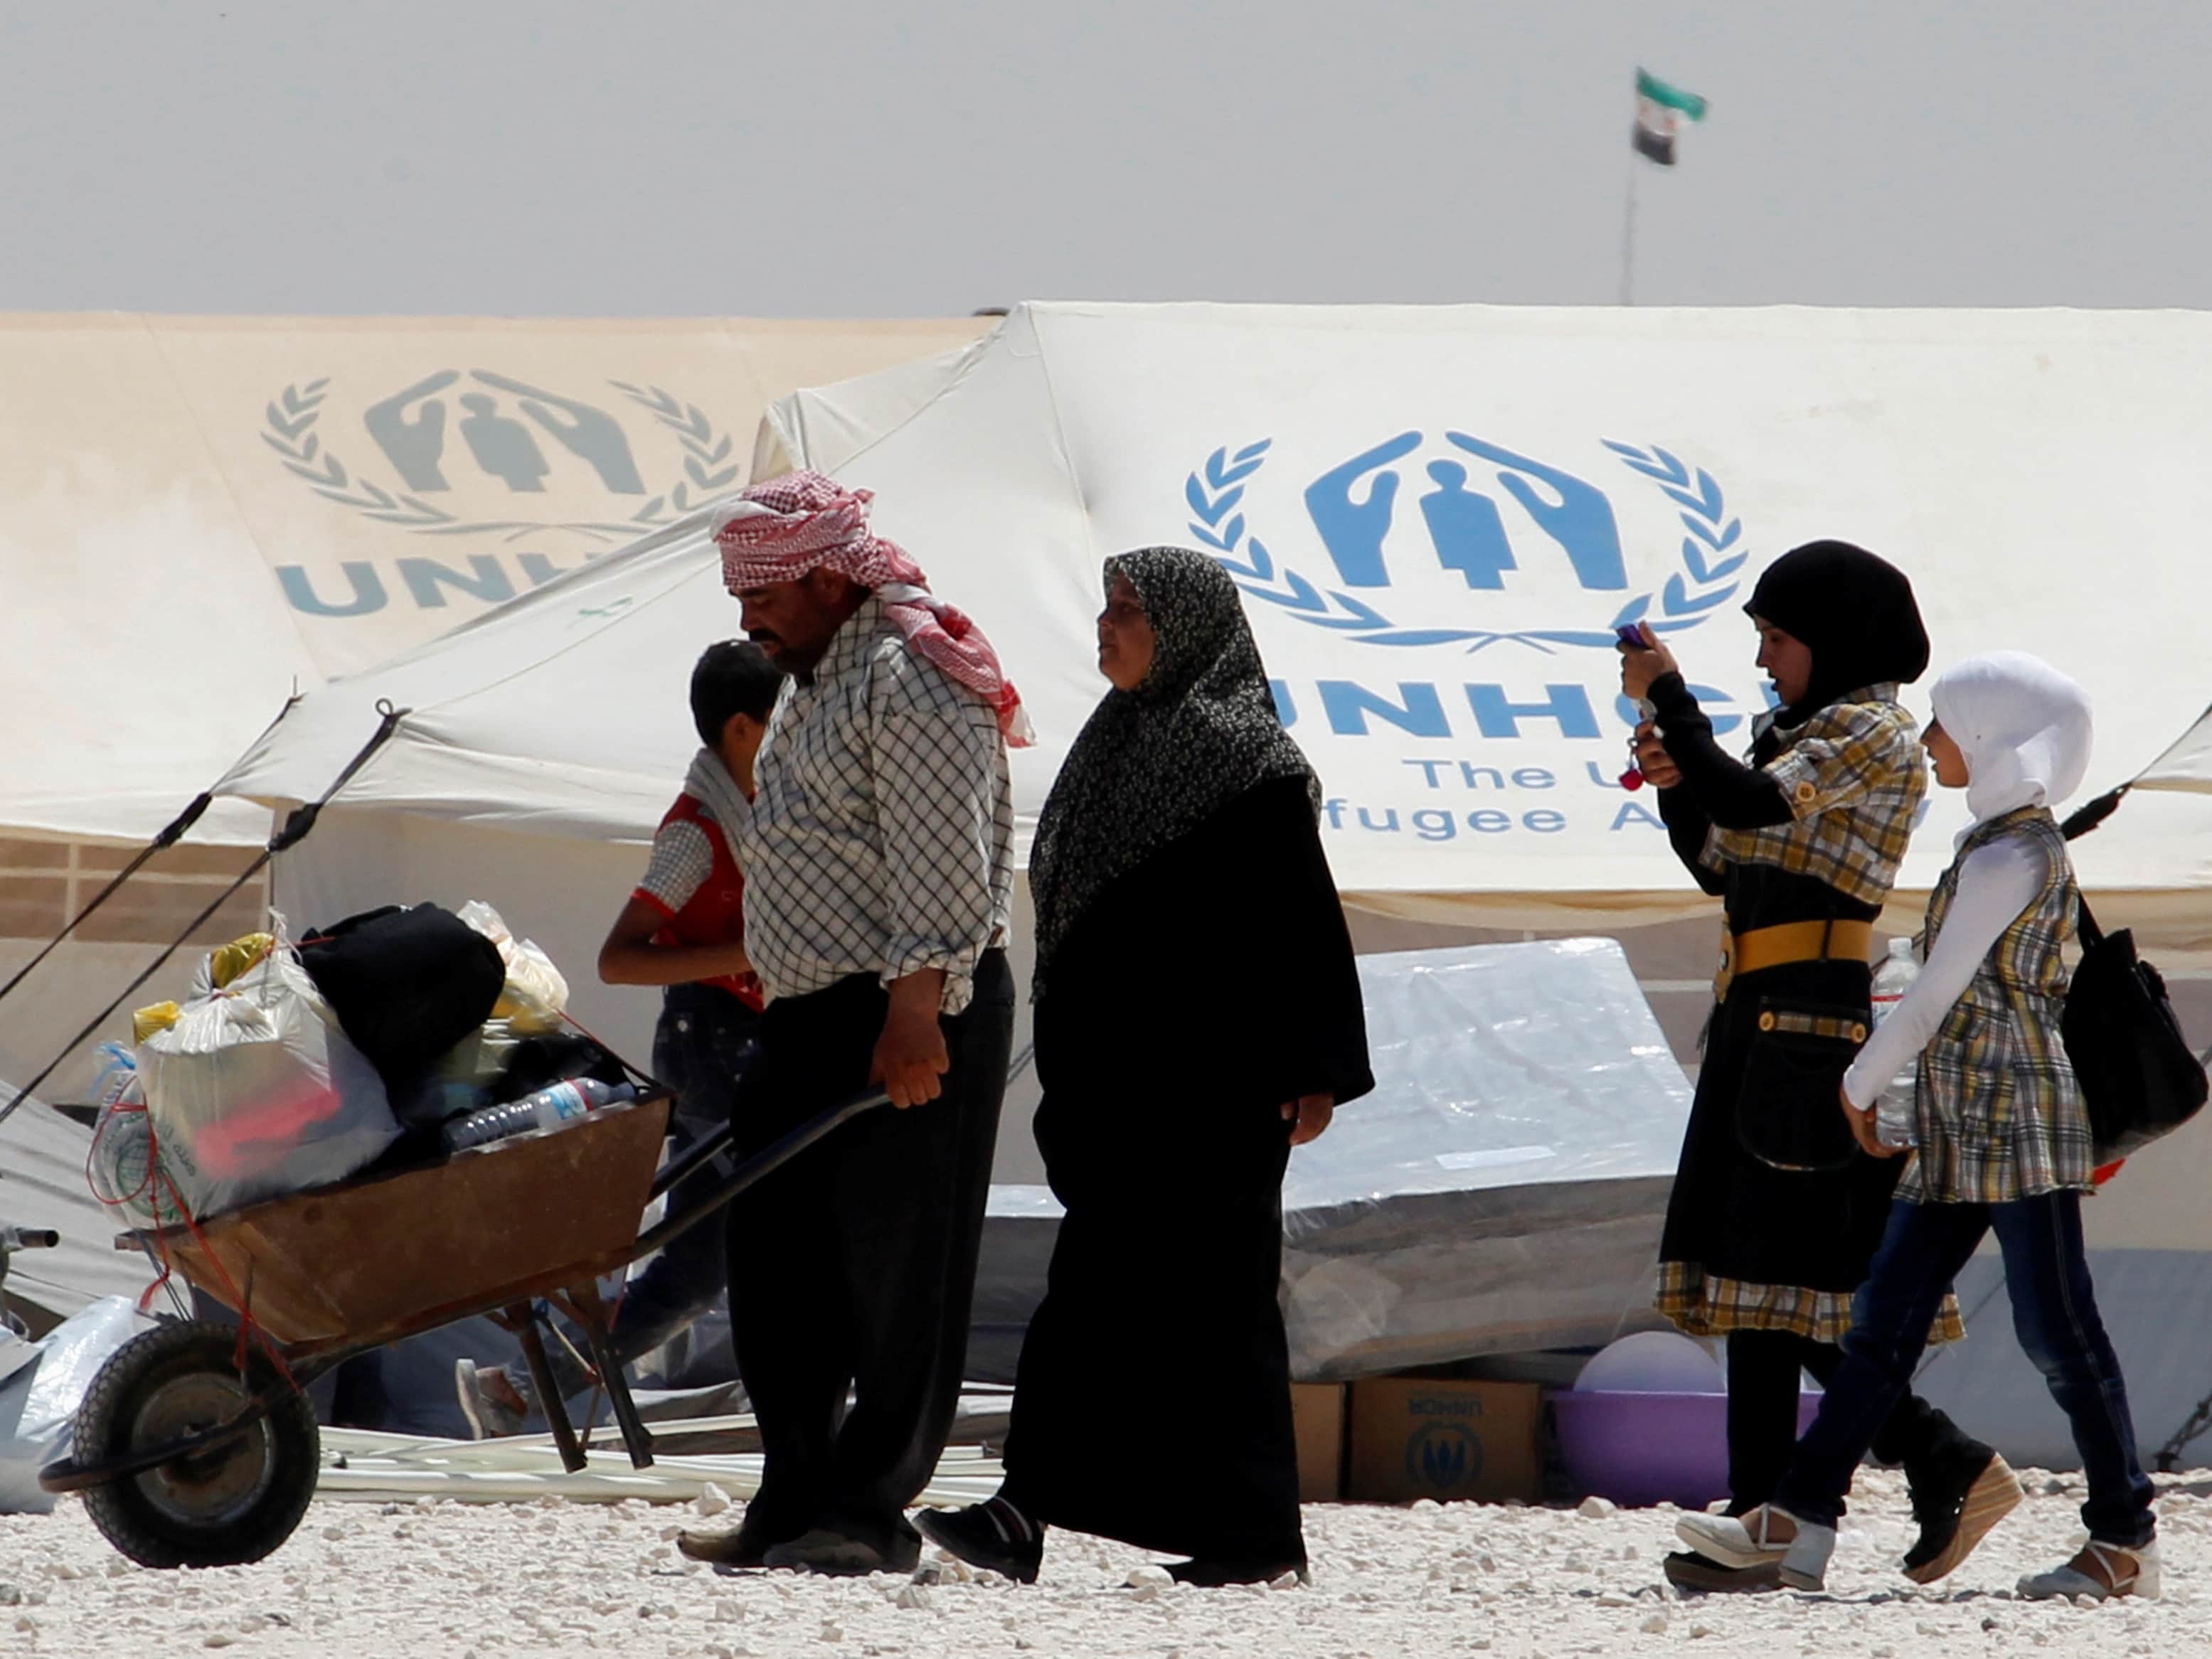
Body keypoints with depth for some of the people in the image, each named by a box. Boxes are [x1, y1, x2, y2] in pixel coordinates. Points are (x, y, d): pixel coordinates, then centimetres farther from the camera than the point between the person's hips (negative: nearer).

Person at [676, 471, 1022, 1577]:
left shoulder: (911, 678, -12)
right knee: (776, 1261, 9)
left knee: (894, 1267, -5)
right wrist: (785, 1012, 23)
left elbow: (940, 868, -19)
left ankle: (869, 1512, -3)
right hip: (811, 1018, 10)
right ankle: (794, 1504, 13)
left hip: (911, 1021, -10)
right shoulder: (814, 677, 20)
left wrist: (915, 1015, -23)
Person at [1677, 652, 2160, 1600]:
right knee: (1885, 1318, 6)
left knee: (2054, 1327, -5)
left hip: (2019, 1122, -10)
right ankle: (1799, 1525, 4)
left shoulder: (2011, 855, -13)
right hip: (1960, 1131, 10)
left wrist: (1861, 1086, 0)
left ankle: (2126, 1543, 1)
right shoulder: (2012, 844, 16)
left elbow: (1939, 991, -11)